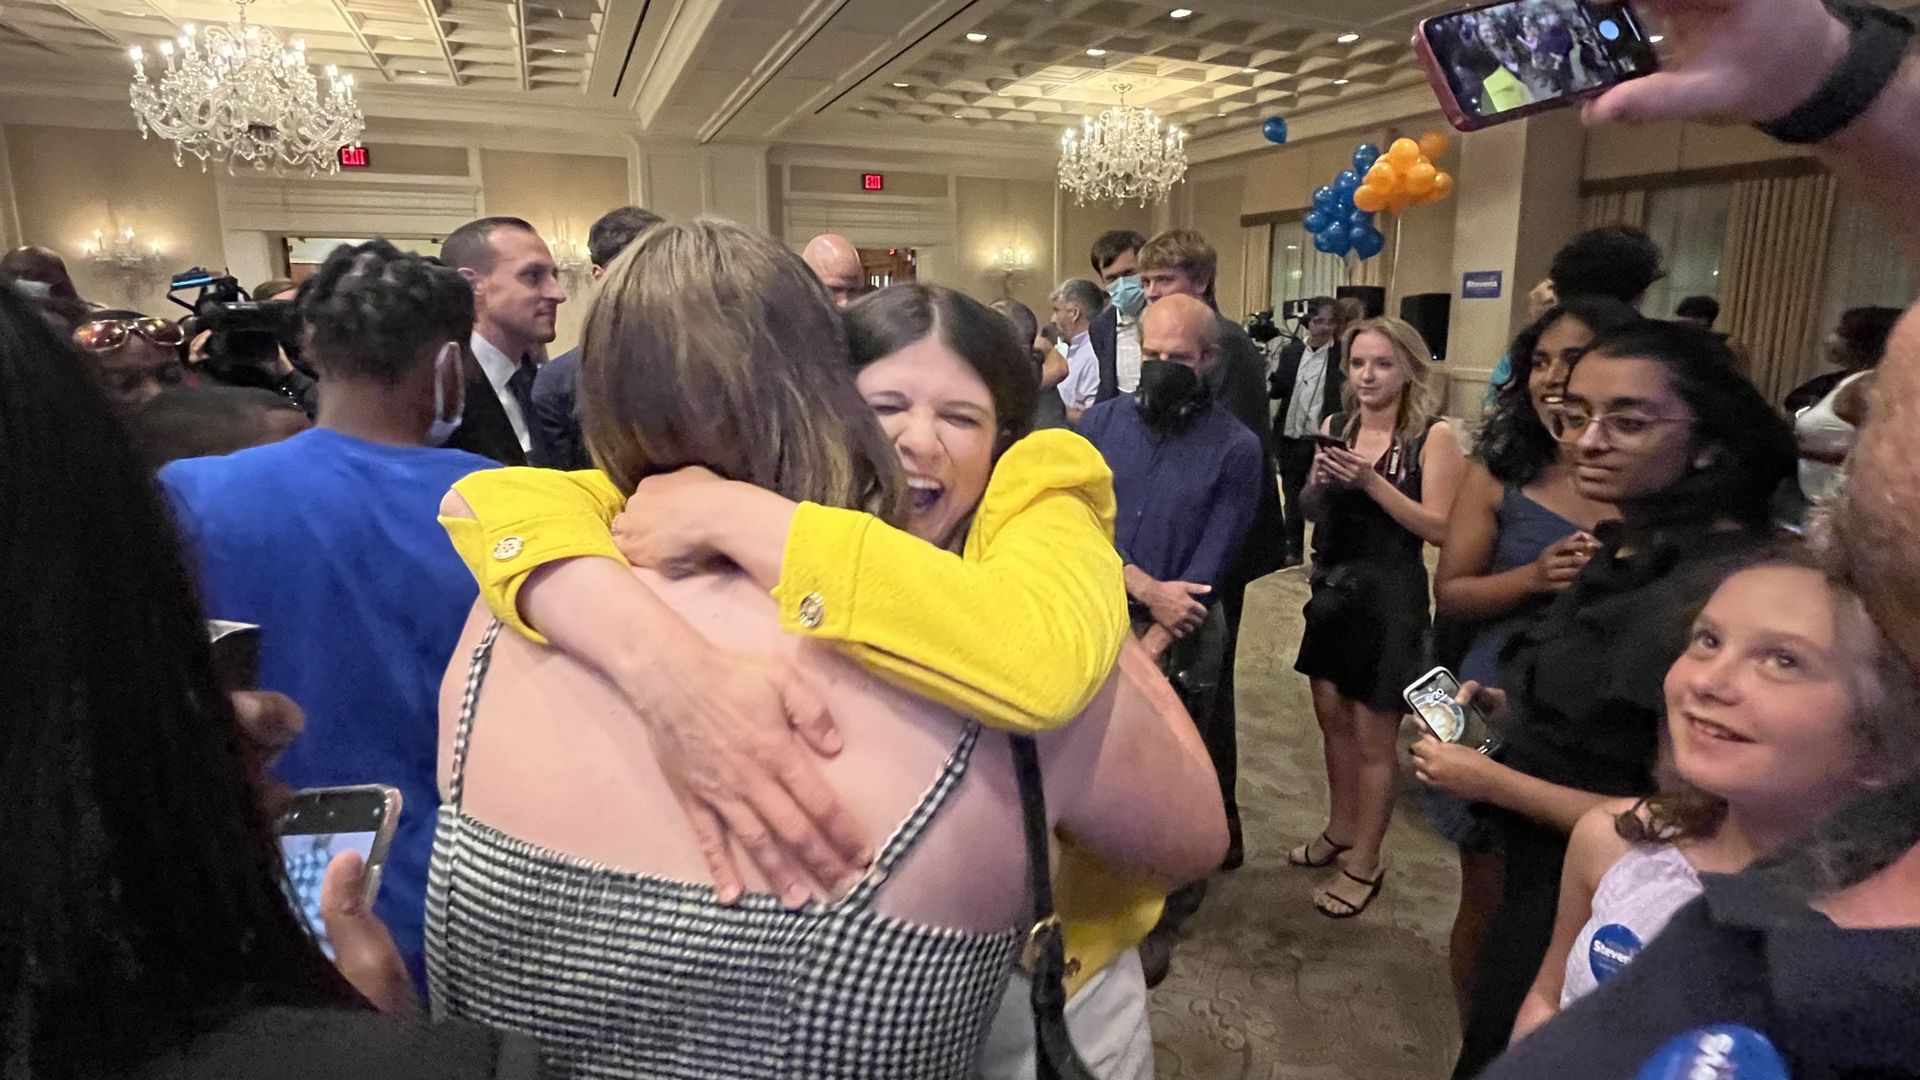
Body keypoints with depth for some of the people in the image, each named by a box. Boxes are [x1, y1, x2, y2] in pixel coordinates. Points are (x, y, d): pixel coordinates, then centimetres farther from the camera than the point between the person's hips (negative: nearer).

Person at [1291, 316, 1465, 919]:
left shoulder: (1433, 435, -12)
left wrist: (1371, 482, -25)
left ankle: (1364, 864, 22)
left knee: (1372, 739, 4)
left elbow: (1441, 528, -18)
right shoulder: (1336, 426, 5)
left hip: (1389, 598, -6)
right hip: (1332, 588, 6)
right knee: (1332, 717, 18)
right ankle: (1339, 832, 38)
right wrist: (1317, 483, -10)